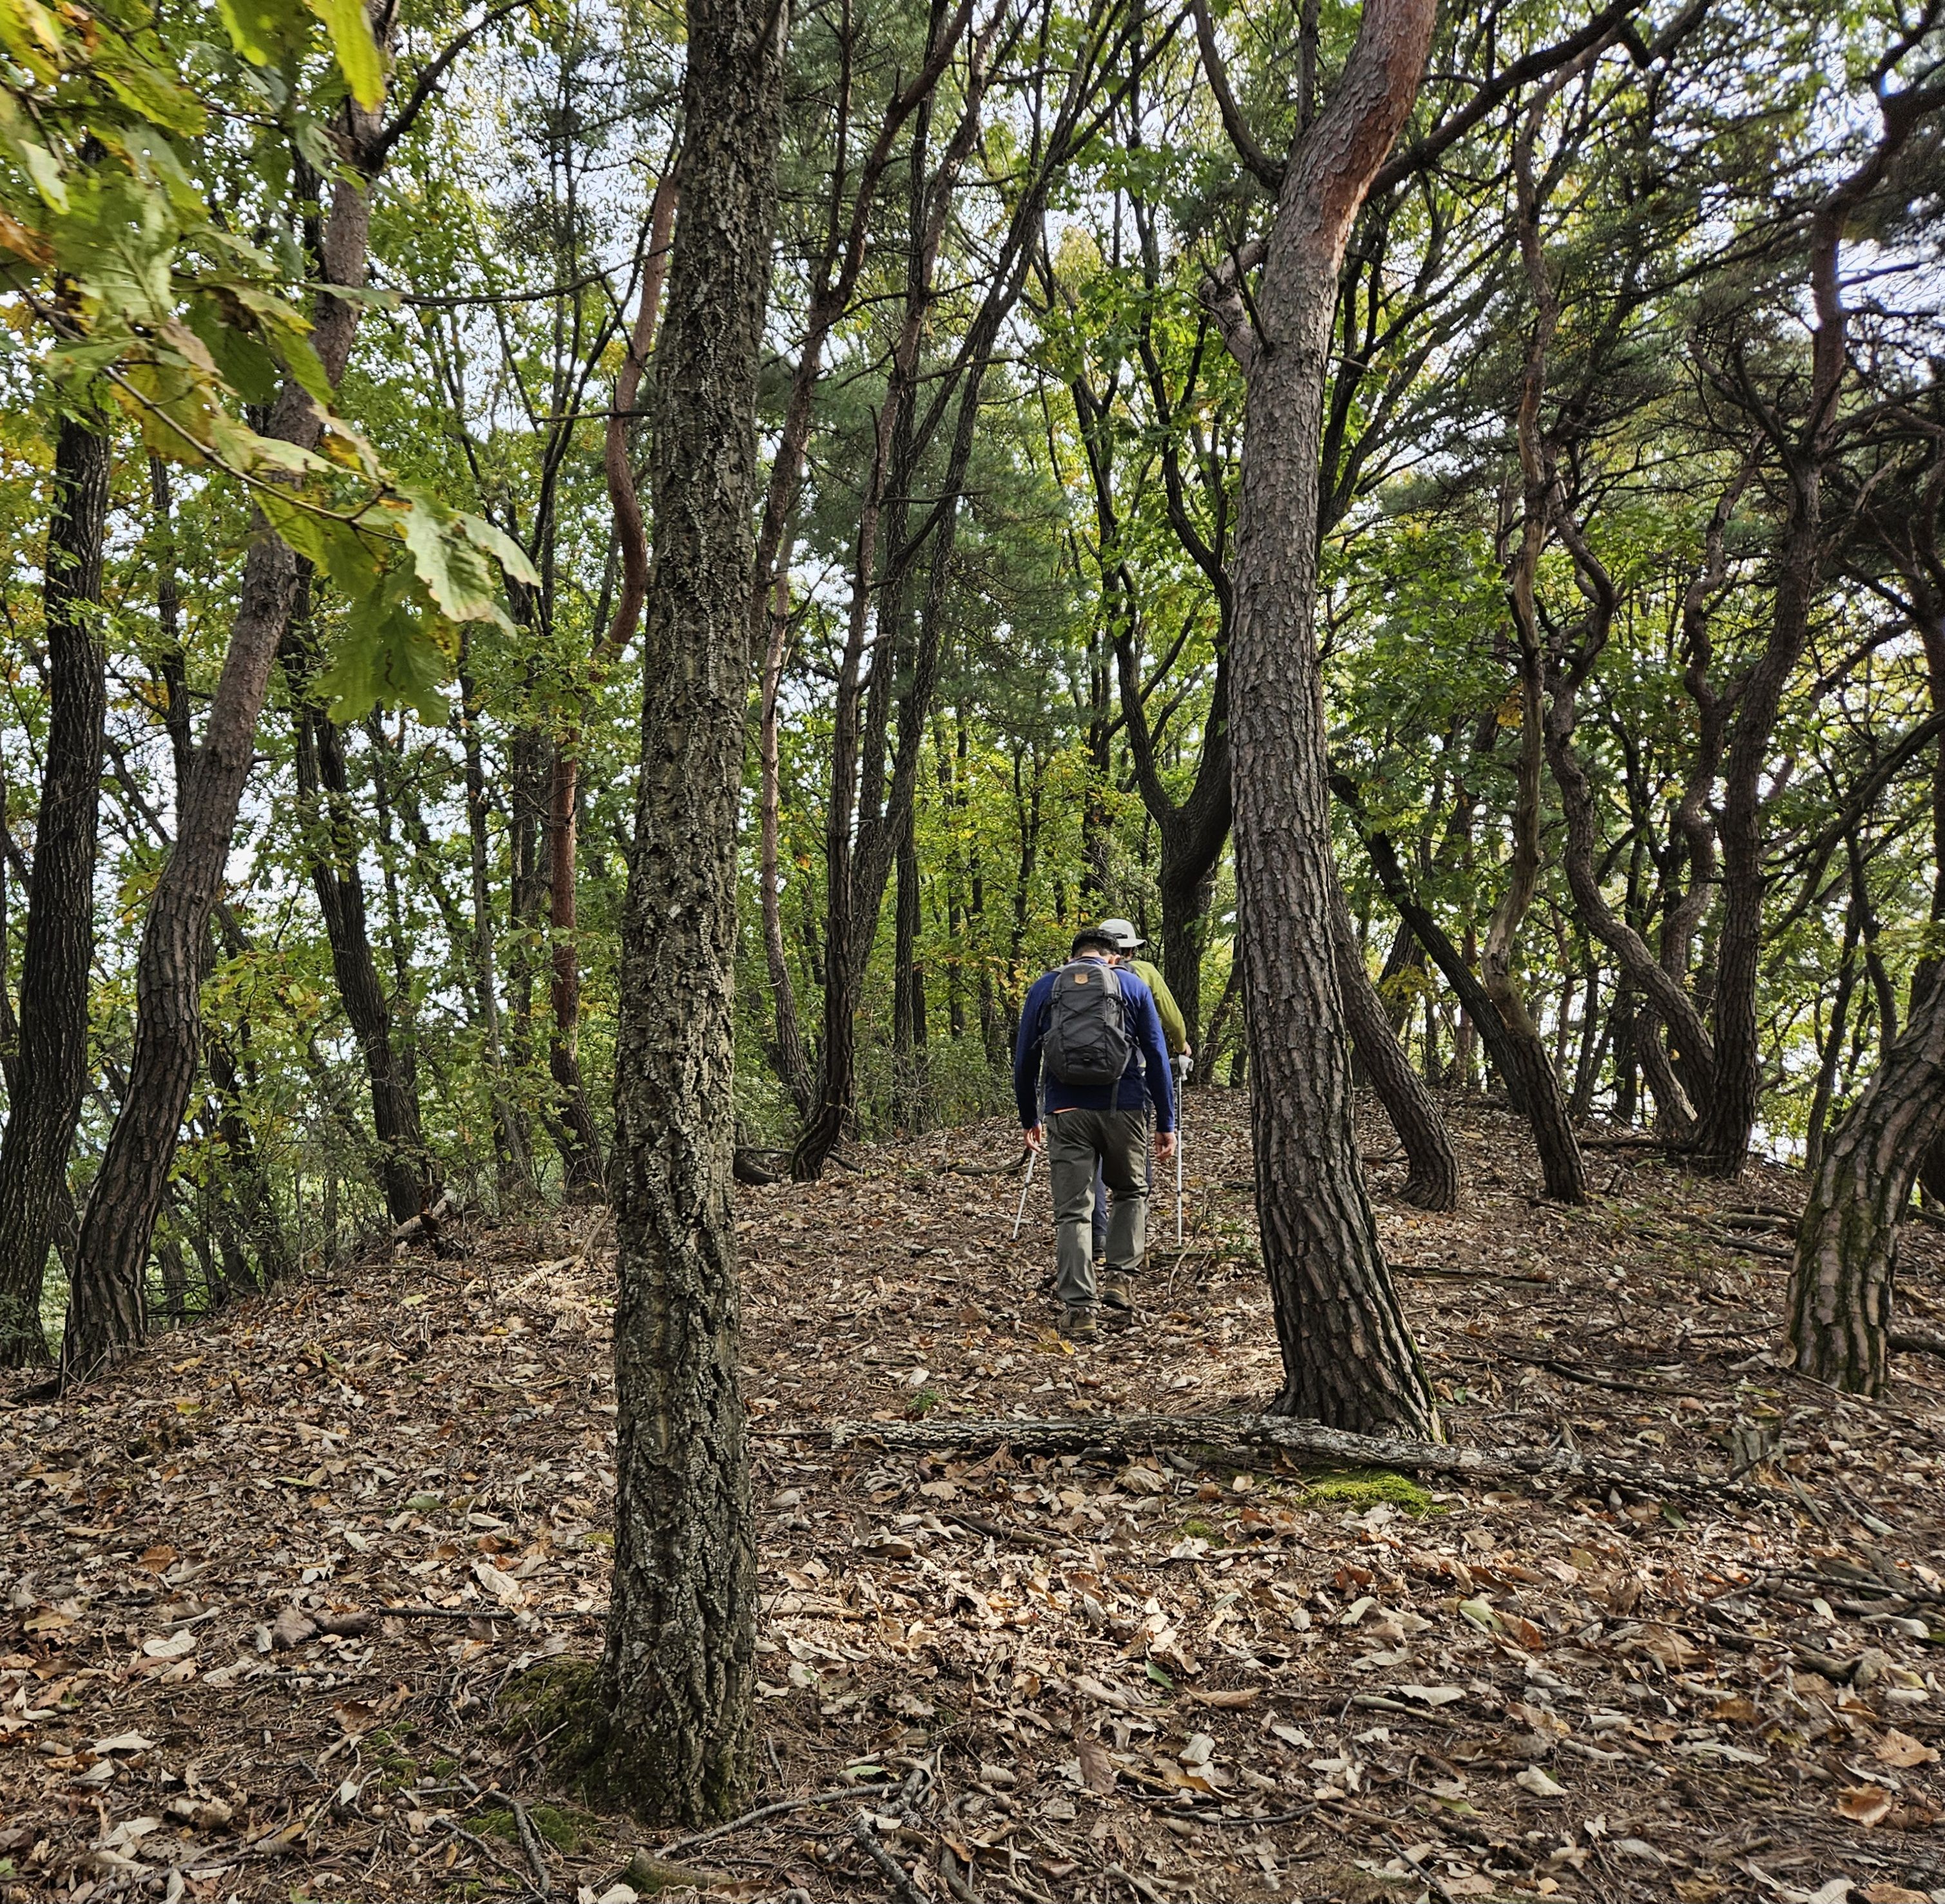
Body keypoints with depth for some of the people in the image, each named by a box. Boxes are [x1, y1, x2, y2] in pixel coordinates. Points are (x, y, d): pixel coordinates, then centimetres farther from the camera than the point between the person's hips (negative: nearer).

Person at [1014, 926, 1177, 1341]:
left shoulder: (1044, 988, 12)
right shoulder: (1132, 986, 10)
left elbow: (1025, 1060, 12)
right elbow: (1157, 1057, 6)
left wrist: (1030, 1118, 23)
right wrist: (1167, 1124, 10)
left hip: (1066, 1112, 0)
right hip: (1123, 1108, 0)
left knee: (1073, 1211, 3)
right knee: (1131, 1192, 23)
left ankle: (1078, 1310, -2)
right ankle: (1121, 1276, 11)